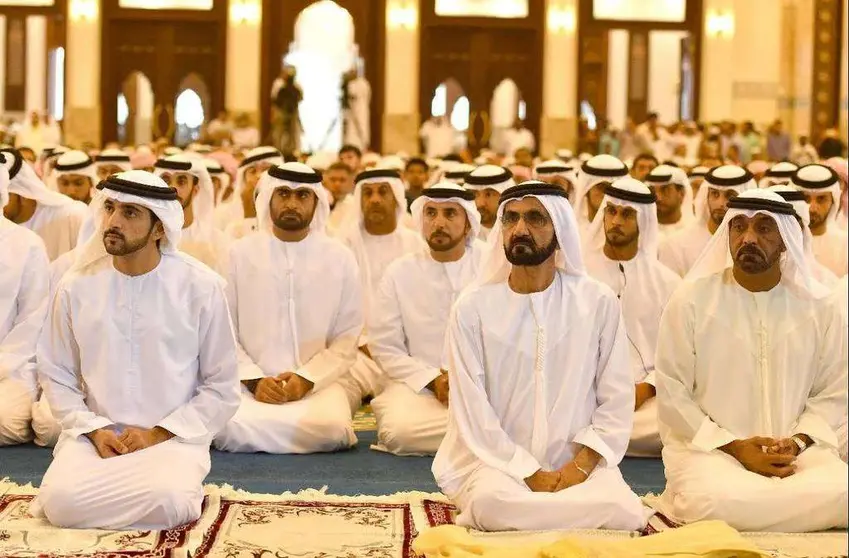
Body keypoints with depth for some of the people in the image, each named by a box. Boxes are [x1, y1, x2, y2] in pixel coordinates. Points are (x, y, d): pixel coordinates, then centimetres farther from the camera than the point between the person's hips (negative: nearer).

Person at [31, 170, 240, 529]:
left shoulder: (200, 287, -3)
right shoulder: (76, 286, 3)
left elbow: (221, 389, 0)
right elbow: (55, 376, 8)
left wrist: (159, 433, -10)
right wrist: (94, 430, -8)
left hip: (173, 437, -2)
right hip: (94, 435, 2)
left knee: (169, 504, -32)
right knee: (62, 503, -27)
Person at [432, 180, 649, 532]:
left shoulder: (599, 302, 0)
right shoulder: (473, 307, -4)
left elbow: (616, 400, 2)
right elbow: (472, 410, -7)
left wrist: (581, 465, -12)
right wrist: (530, 474, -13)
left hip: (577, 462, 2)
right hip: (497, 460, -2)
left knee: (621, 509, -27)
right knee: (494, 502, -35)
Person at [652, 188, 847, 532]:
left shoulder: (817, 306, 7)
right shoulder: (690, 301, -1)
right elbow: (672, 394, -2)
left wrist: (797, 441, -10)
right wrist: (735, 448, -11)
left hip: (796, 449, 4)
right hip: (708, 448, -4)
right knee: (713, 501, -38)